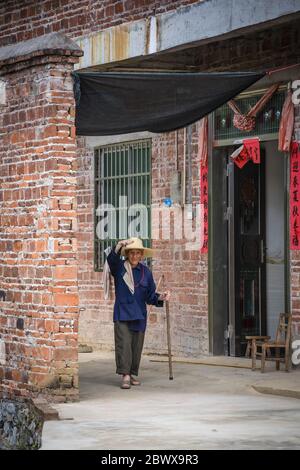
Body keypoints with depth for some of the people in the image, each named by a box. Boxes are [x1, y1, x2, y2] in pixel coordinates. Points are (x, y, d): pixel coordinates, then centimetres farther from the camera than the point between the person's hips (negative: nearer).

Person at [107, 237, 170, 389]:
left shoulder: (145, 271, 7)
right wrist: (119, 247, -42)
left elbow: (150, 295, 9)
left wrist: (160, 297, -10)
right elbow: (111, 259, -25)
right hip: (122, 313, -3)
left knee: (137, 346, 8)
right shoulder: (119, 267, -1)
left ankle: (133, 374, 19)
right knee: (123, 344, -12)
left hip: (139, 315, 3)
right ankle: (125, 375, -14)